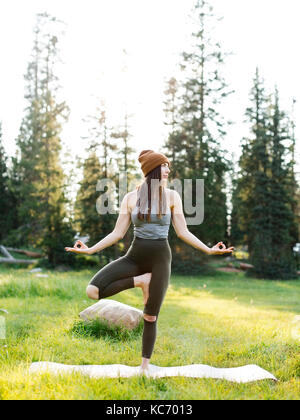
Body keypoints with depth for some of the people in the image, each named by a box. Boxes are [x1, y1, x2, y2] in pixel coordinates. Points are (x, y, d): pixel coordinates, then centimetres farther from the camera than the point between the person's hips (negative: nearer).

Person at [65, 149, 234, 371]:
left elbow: (183, 232, 1)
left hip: (160, 259, -1)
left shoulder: (172, 196, 1)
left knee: (151, 317, 3)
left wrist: (208, 249, -10)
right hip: (134, 256, 1)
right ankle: (140, 280, -2)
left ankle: (145, 366, 21)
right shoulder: (131, 197, 2)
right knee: (93, 290, -18)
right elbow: (117, 233, 2)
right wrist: (90, 249, -6)